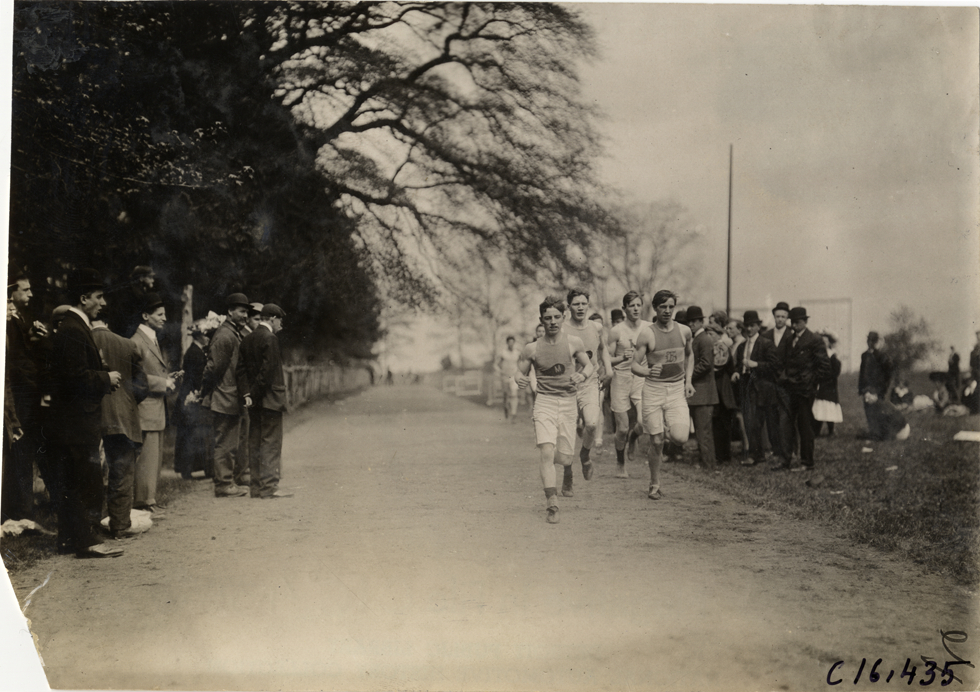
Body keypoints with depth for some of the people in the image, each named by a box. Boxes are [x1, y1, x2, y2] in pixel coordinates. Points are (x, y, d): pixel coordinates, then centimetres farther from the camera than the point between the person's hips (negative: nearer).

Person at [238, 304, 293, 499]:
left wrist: (248, 393, -2)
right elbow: (267, 370, -19)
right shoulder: (270, 338, -13)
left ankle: (256, 487, 14)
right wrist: (255, 394, -11)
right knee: (271, 443, -5)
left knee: (255, 444, 10)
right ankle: (269, 487, -5)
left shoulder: (247, 340, 13)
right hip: (270, 399, -8)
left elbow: (242, 368, 7)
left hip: (255, 402, 8)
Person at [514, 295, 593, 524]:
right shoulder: (532, 349, -1)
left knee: (565, 459, 2)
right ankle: (552, 506, -15)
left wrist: (582, 375, -10)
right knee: (547, 453, -18)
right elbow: (520, 371, 9)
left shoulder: (574, 343, 1)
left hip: (568, 403, 1)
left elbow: (588, 365, 12)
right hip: (544, 402, -1)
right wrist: (520, 380, -15)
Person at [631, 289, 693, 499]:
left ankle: (672, 430, 21)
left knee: (680, 438, -16)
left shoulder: (684, 332, 4)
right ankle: (654, 486, 15)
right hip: (653, 390, -2)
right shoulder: (647, 334, -6)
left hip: (677, 390, 2)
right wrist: (648, 371, -28)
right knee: (656, 441, -1)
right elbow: (634, 366, -7)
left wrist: (688, 381, 12)